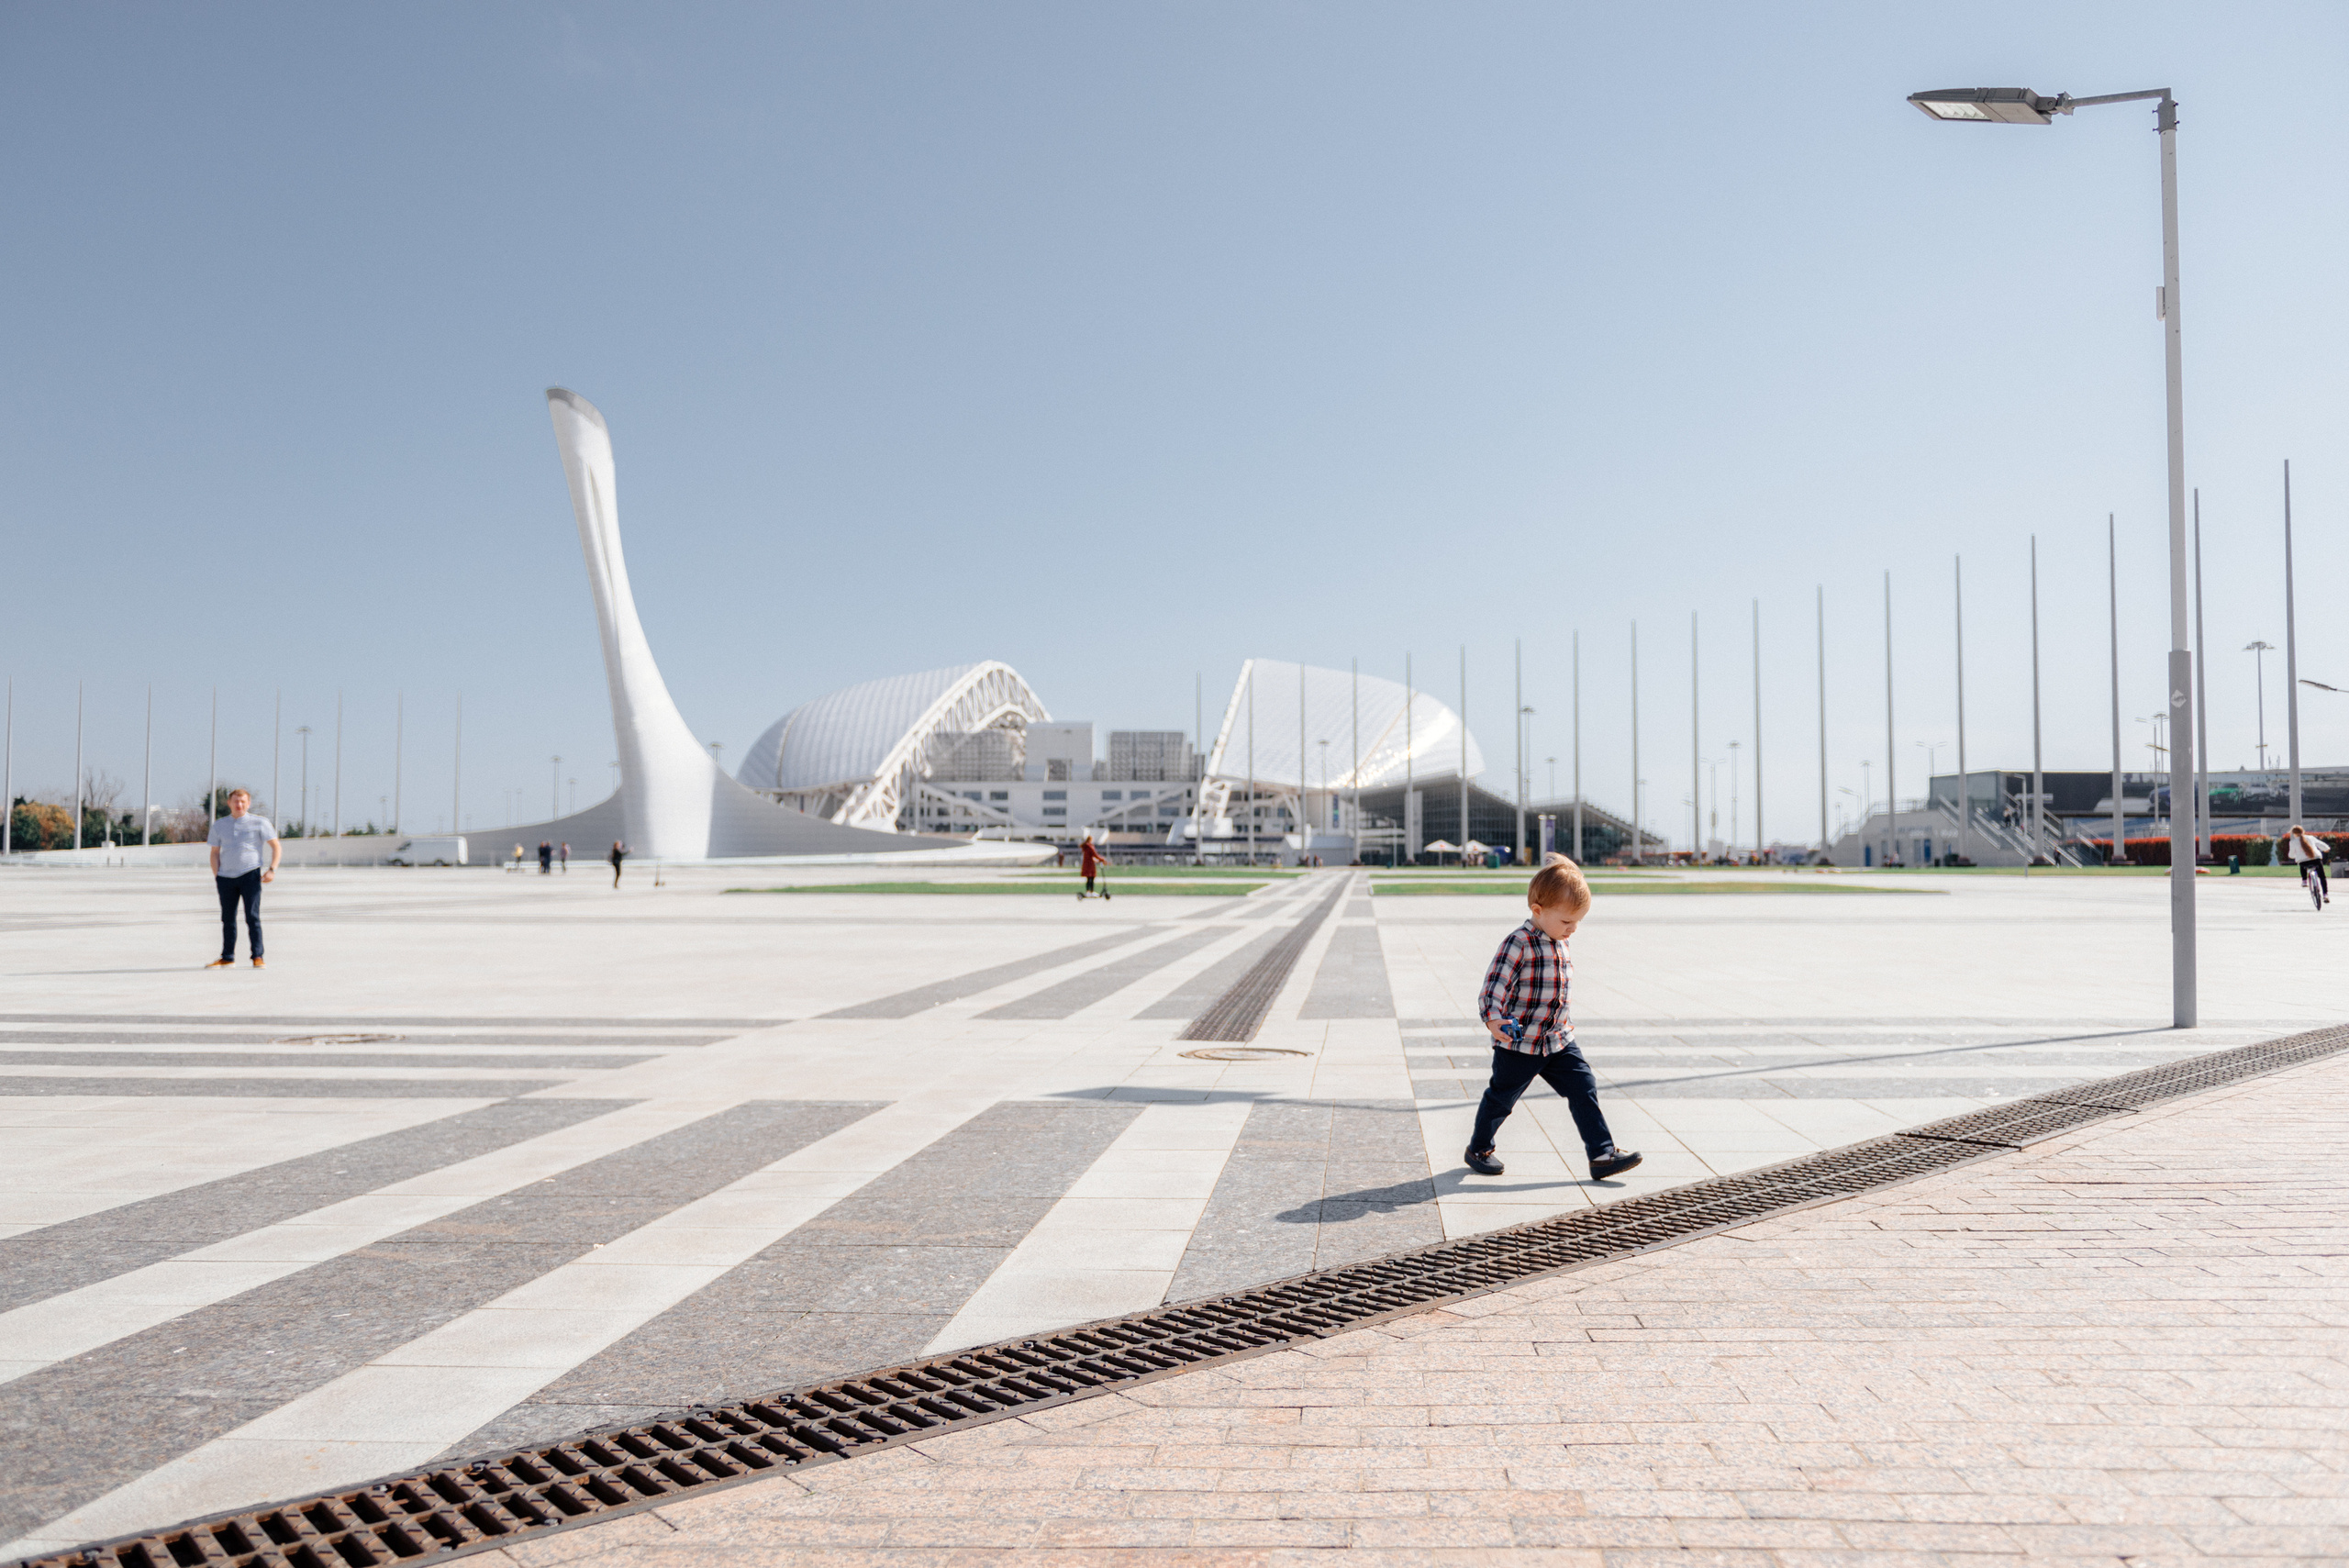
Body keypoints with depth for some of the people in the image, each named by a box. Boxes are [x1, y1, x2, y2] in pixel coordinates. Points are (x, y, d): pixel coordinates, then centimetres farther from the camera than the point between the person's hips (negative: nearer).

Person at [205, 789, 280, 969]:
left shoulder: (259, 823, 4)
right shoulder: (219, 825, 13)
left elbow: (276, 846, 5)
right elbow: (215, 853, 16)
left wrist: (272, 870, -6)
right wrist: (216, 875, 5)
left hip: (250, 874, -3)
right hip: (226, 877, 3)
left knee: (252, 917, -9)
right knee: (228, 919, 8)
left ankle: (257, 957, -6)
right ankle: (227, 957, 18)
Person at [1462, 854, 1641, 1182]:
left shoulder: (1559, 944, 6)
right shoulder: (1517, 945, -20)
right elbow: (1494, 986, -24)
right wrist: (1493, 1020, -38)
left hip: (1558, 1040, 7)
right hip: (1519, 1044, -7)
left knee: (1584, 1090, 0)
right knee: (1502, 1097, 10)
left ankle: (1603, 1155, 4)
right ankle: (1478, 1148, 30)